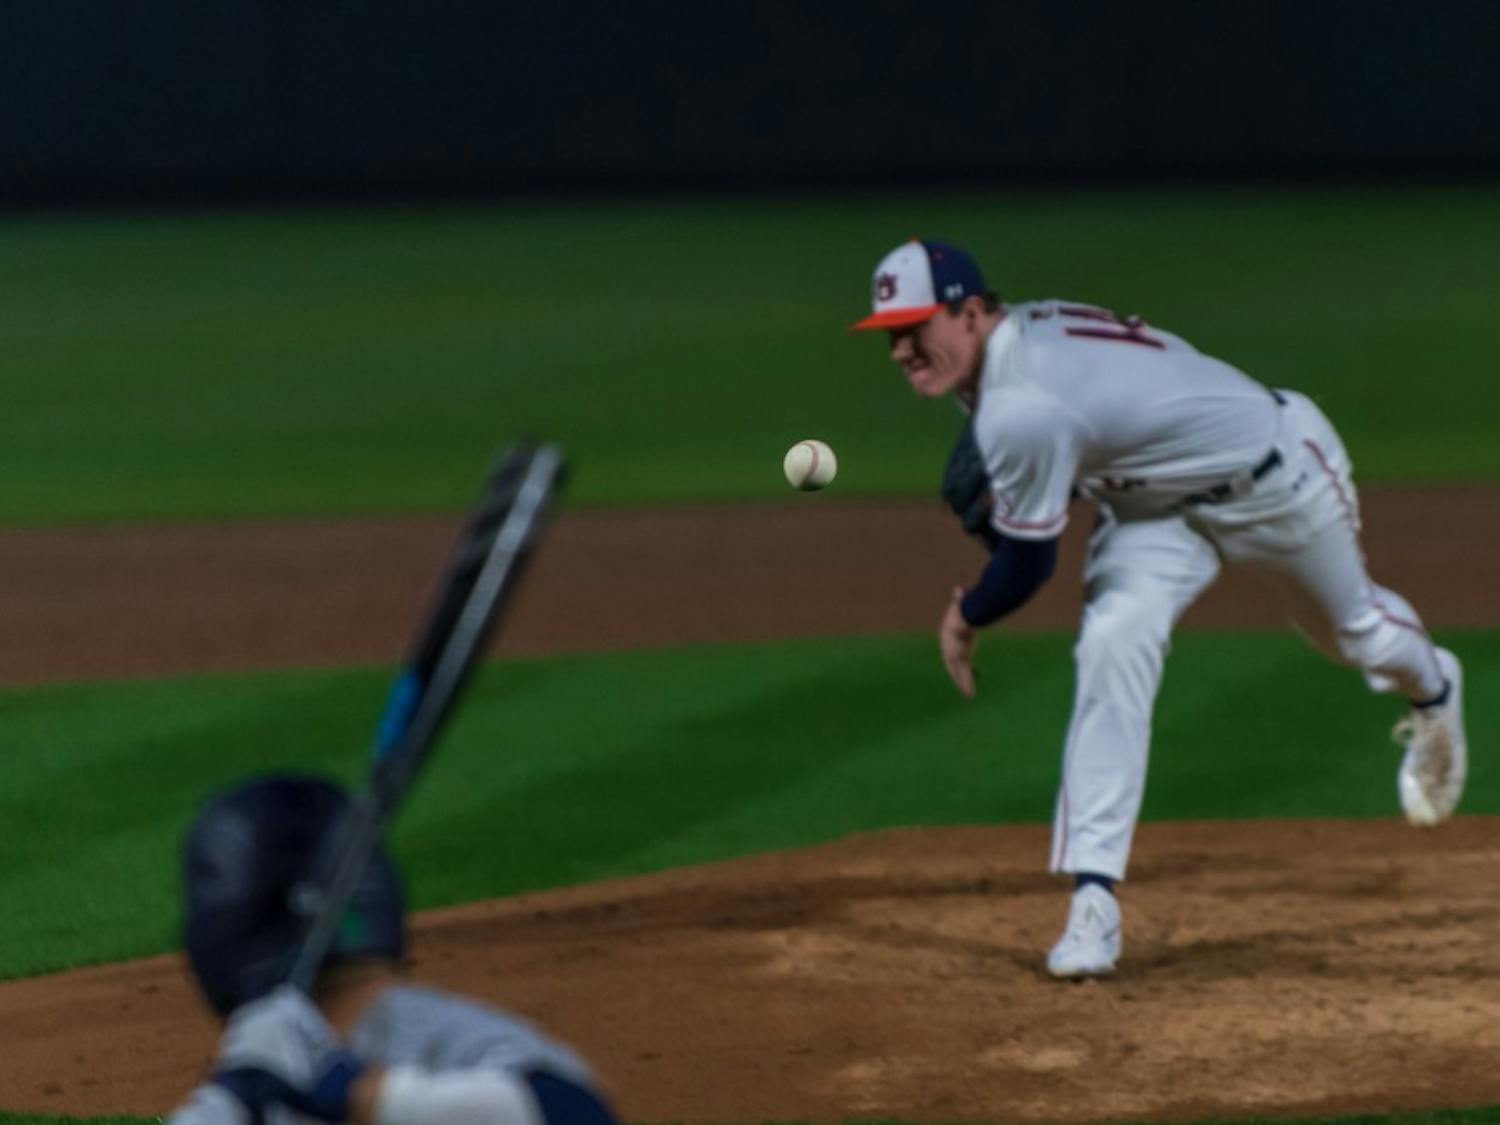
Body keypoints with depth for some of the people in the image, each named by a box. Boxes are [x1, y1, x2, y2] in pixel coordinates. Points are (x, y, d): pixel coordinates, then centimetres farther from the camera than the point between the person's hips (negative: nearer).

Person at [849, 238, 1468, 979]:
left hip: (1280, 469, -6)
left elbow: (1028, 564, -28)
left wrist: (963, 619, -9)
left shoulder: (1021, 412, -41)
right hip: (1160, 499, 6)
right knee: (1113, 647, -17)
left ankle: (1431, 687, 60)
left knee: (1350, 629, 23)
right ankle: (1095, 898, -20)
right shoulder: (1015, 336, -15)